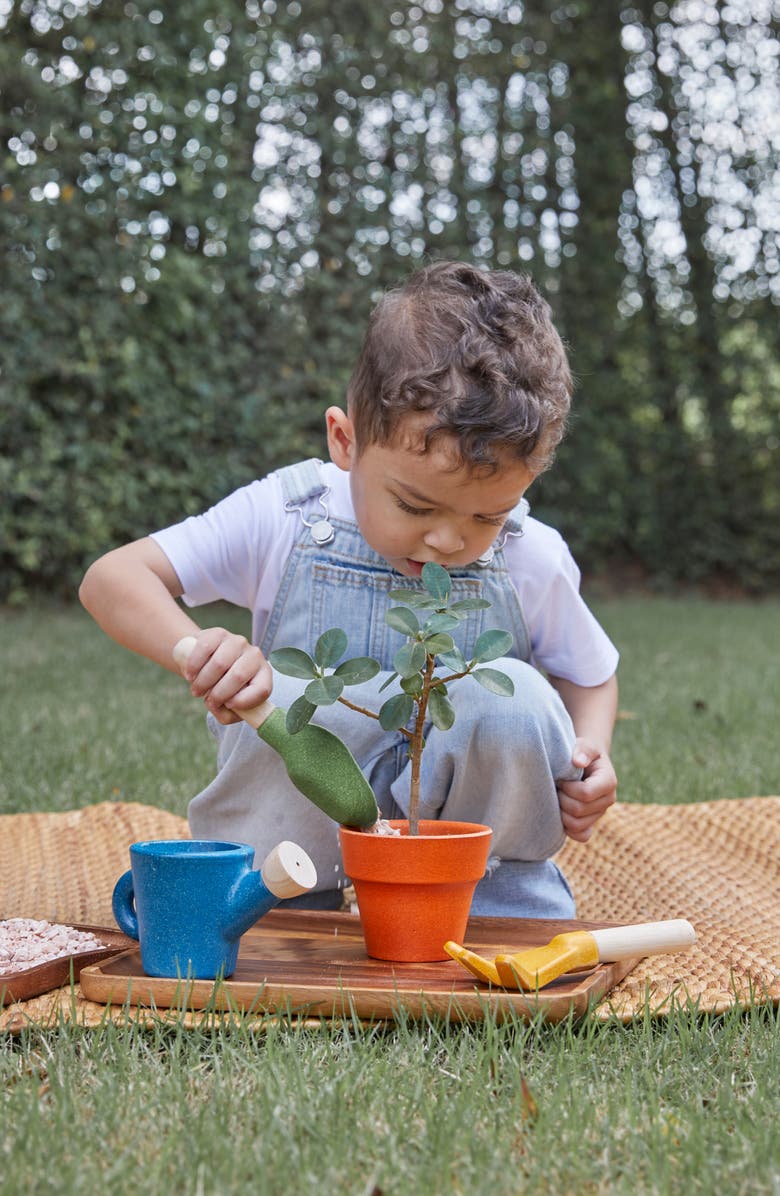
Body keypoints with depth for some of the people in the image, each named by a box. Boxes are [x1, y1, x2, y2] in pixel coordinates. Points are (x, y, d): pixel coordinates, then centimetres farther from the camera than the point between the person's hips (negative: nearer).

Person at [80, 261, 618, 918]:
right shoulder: (283, 520, -13)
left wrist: (590, 752, -12)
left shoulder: (532, 561, -9)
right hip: (300, 827, 0)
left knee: (515, 700, -31)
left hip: (476, 817, 1)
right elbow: (112, 578, -16)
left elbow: (590, 673, 11)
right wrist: (193, 647, -38)